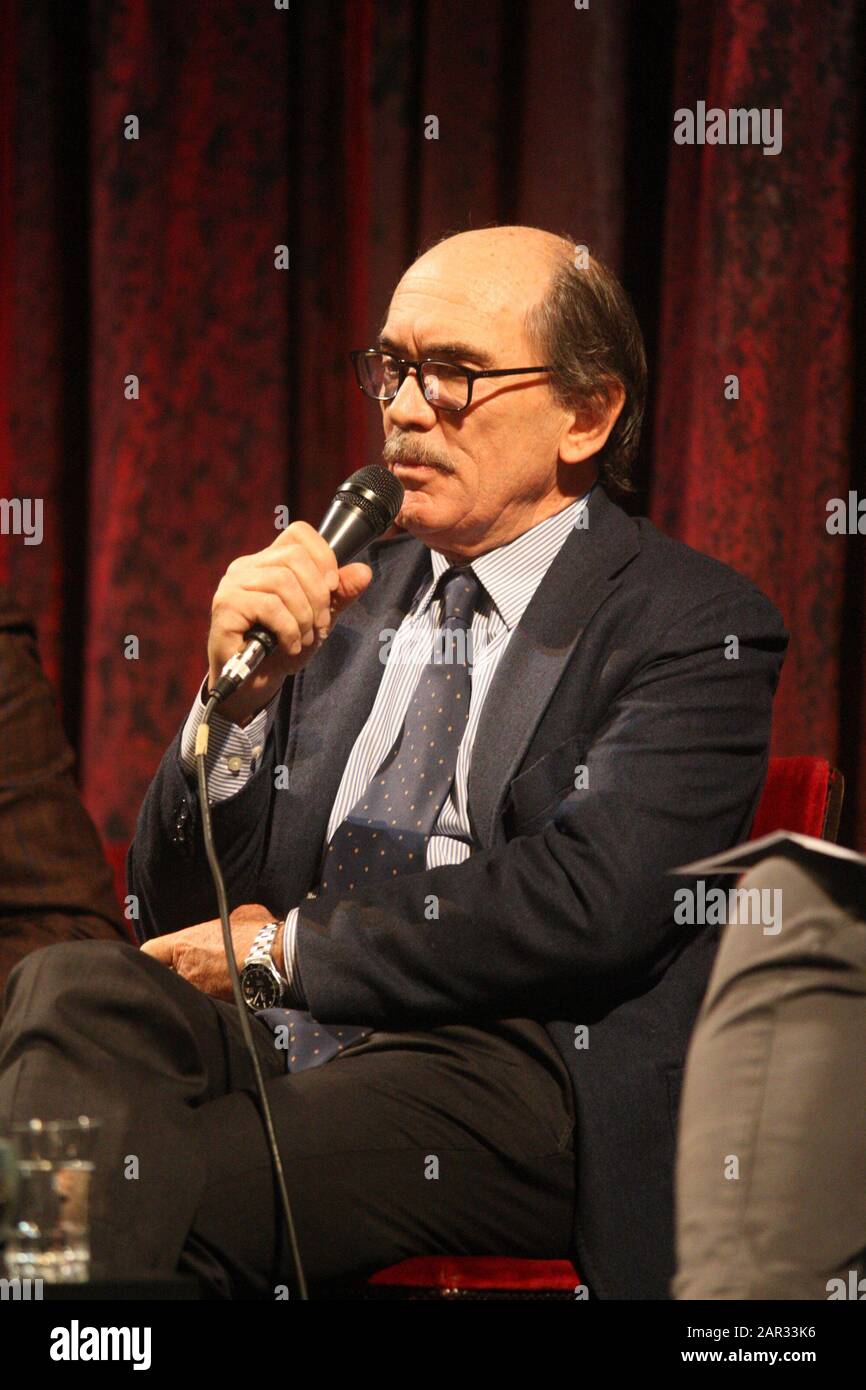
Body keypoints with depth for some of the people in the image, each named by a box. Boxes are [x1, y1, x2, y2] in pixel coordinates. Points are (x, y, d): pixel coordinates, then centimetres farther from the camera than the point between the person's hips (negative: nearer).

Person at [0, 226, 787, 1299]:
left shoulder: (695, 627, 4)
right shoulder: (347, 596, 21)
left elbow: (588, 900, -13)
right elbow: (179, 906, 17)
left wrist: (283, 946, -5)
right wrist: (240, 691, -3)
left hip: (502, 1064, -5)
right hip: (278, 1045, 5)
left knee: (156, 1198, -35)